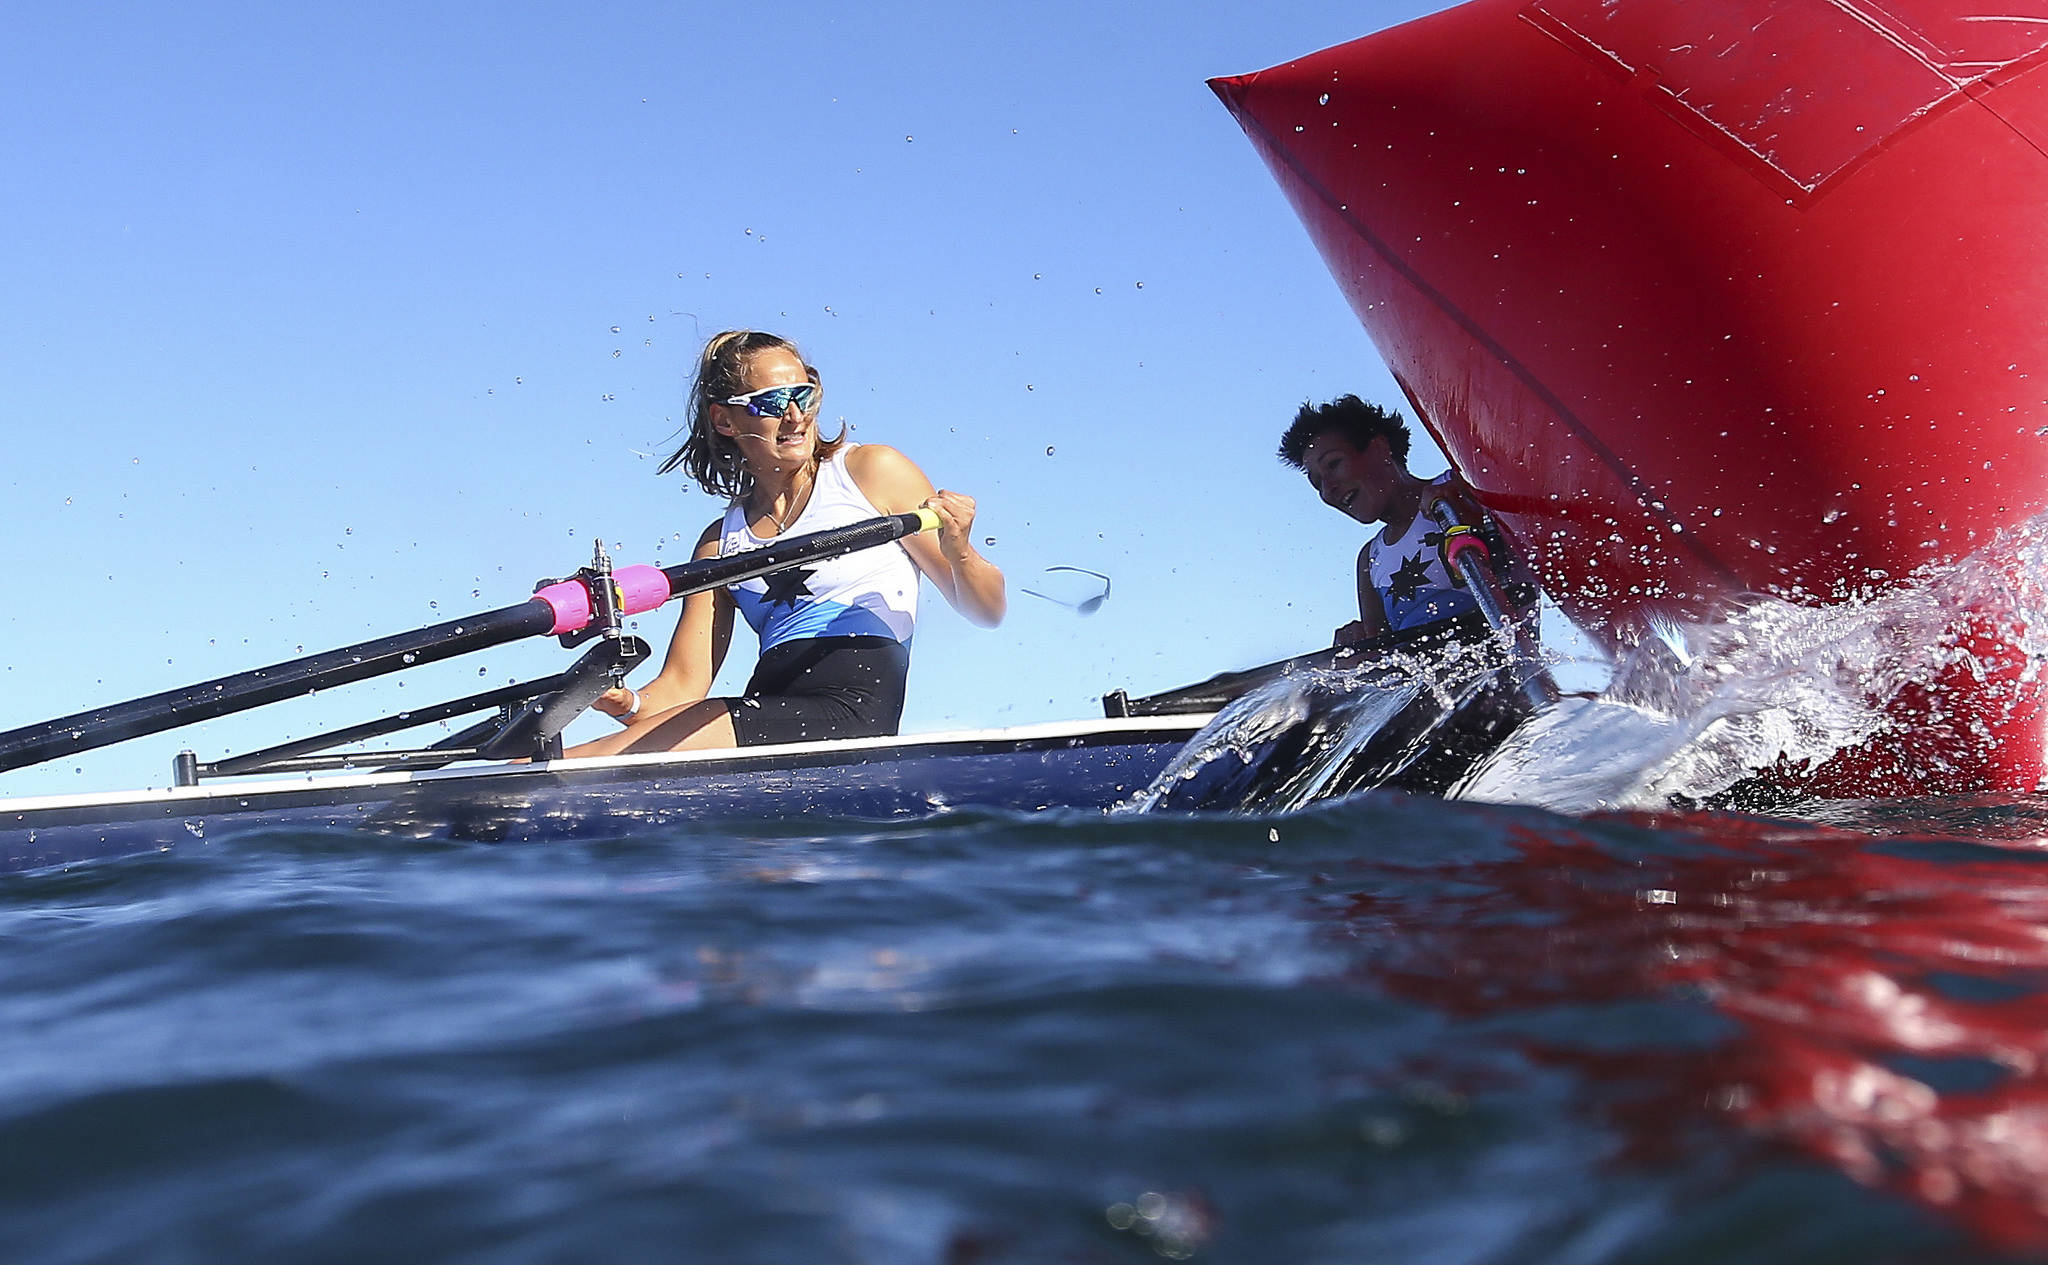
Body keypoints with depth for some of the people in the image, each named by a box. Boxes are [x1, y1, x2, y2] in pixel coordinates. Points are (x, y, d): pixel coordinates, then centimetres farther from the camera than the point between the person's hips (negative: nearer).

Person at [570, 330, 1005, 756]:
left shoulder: (869, 471, 8)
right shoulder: (721, 541, 19)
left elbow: (987, 611, 7)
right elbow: (683, 683, 12)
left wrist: (959, 555, -16)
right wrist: (630, 705, -11)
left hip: (852, 714, -5)